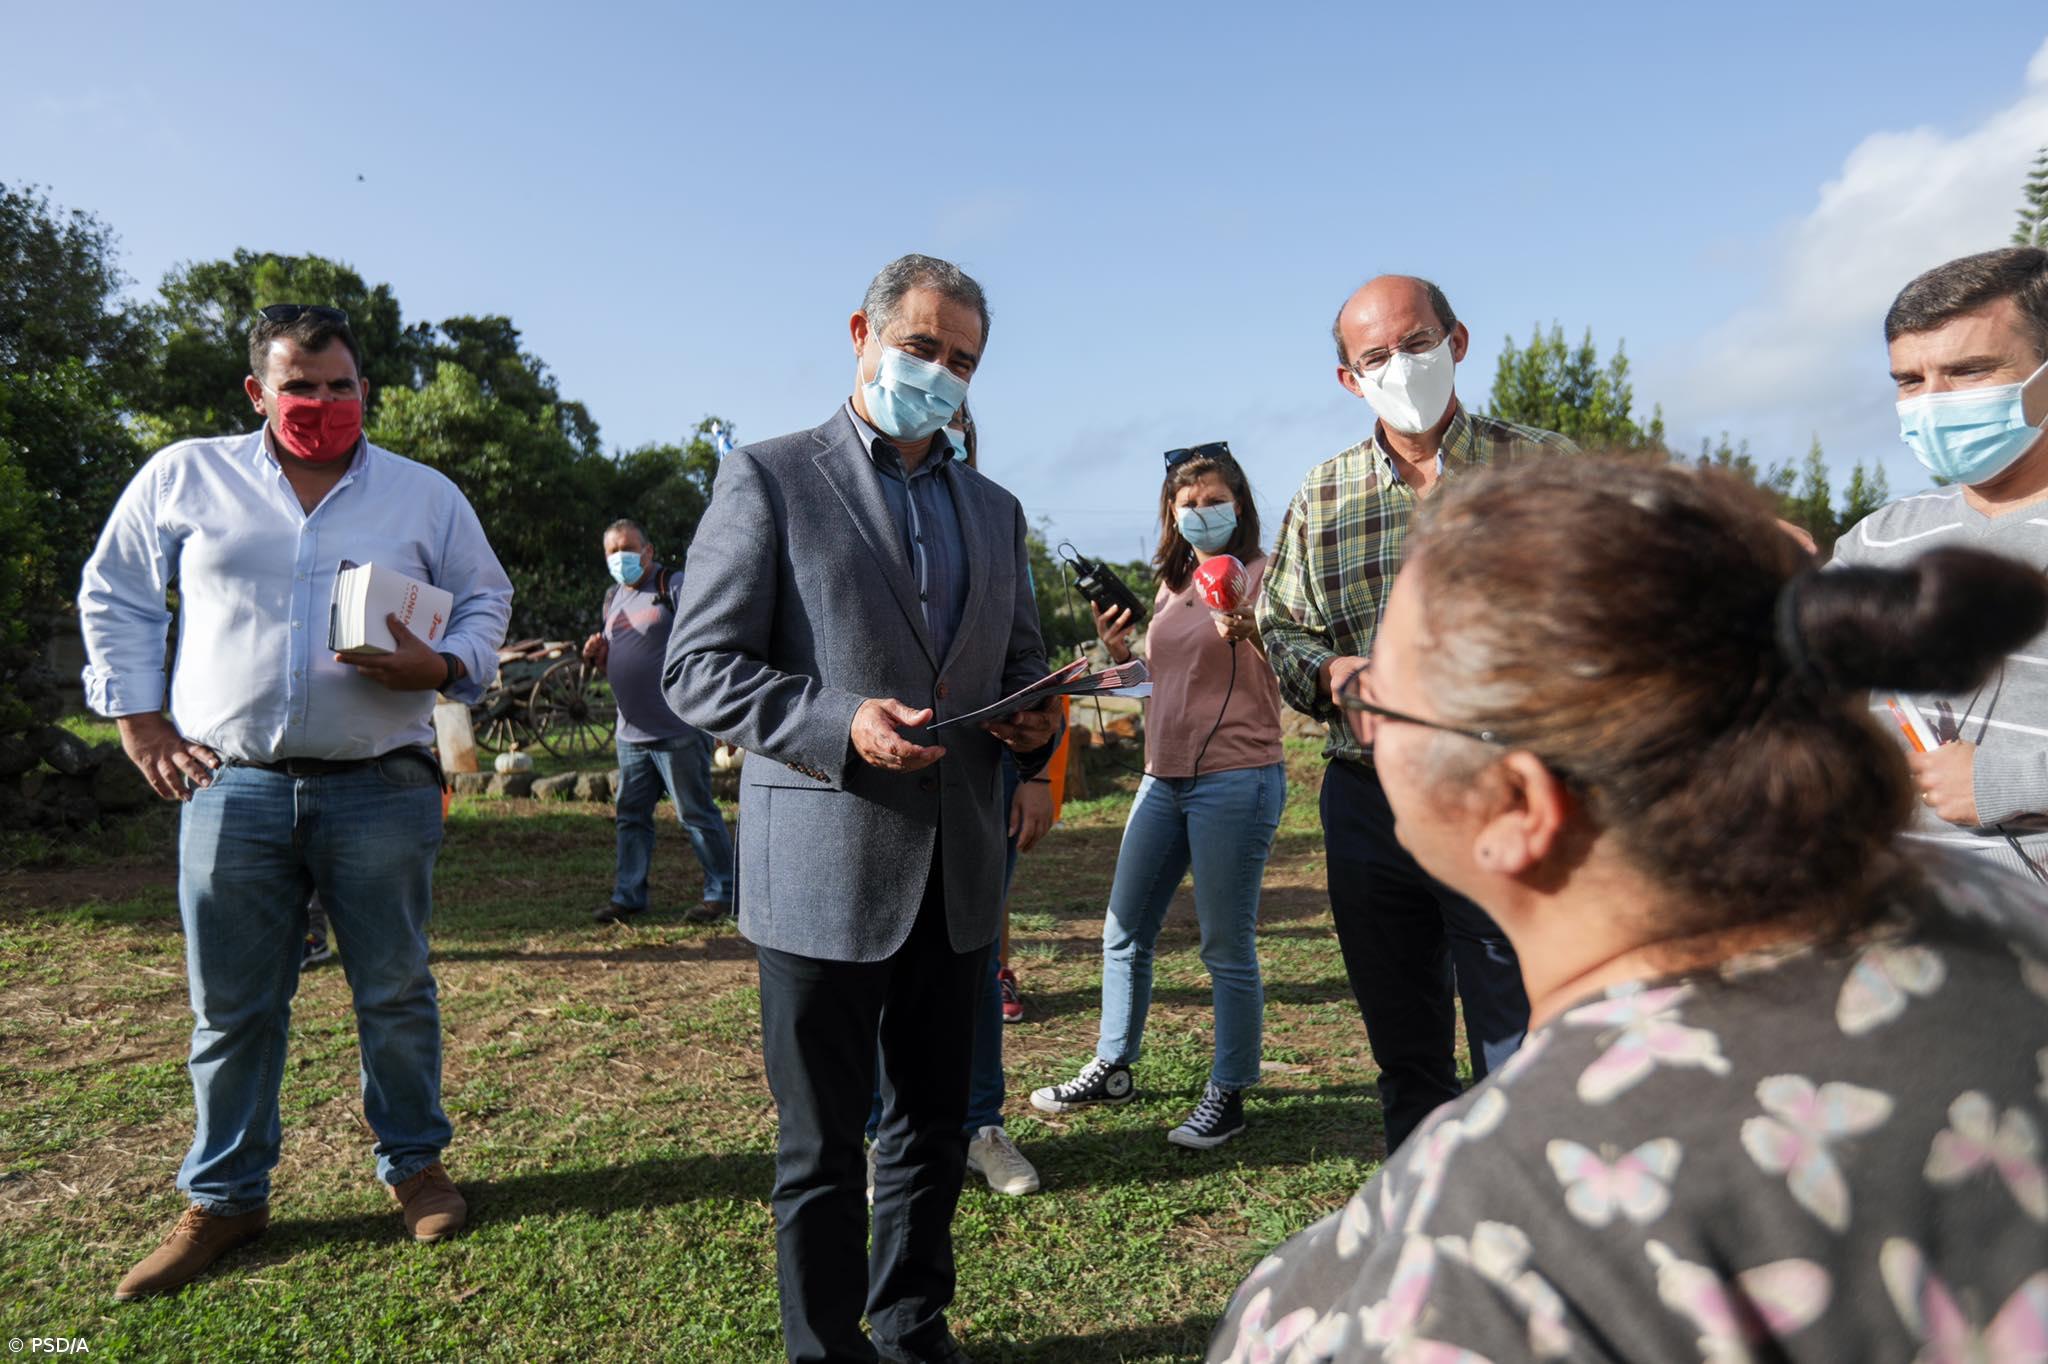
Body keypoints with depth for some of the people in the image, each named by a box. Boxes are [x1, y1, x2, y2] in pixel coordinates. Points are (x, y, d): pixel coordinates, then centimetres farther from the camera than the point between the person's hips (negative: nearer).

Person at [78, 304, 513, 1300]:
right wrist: (138, 716, 6)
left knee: (395, 993, 8)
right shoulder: (183, 477, 5)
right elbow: (114, 595, 14)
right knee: (231, 1008, 9)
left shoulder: (425, 495, 5)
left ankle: (413, 1164, 26)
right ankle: (223, 1199, 26)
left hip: (380, 788, 0)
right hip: (231, 787, 1)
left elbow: (485, 599, 13)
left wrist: (444, 668, -7)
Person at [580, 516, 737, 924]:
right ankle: (628, 895, 23)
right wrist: (598, 656, 3)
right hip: (631, 732, 8)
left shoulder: (674, 587, -6)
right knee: (631, 816, 12)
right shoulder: (612, 599, 17)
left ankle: (722, 895, 7)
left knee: (696, 813, -2)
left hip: (677, 732, -7)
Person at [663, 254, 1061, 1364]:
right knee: (823, 1147, 8)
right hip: (823, 871, -5)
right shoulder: (767, 478, -1)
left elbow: (1021, 660, 21)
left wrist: (1033, 720, -3)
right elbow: (699, 668, -7)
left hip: (956, 875, 5)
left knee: (934, 1129, 18)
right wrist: (838, 723, -21)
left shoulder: (994, 511, 15)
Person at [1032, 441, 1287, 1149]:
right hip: (1164, 777, 8)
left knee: (1226, 948, 0)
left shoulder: (1261, 574, -6)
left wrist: (1252, 634, -34)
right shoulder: (1172, 585, 15)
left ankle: (1228, 1095, 16)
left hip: (1235, 779, -8)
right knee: (1124, 932, 14)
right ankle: (1112, 1068, 31)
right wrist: (1121, 651, 4)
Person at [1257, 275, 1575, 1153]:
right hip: (1366, 804, 4)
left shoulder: (1544, 467, 1)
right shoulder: (1322, 497, 9)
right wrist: (1331, 671, -7)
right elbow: (1277, 629, 14)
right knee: (1404, 1057, 17)